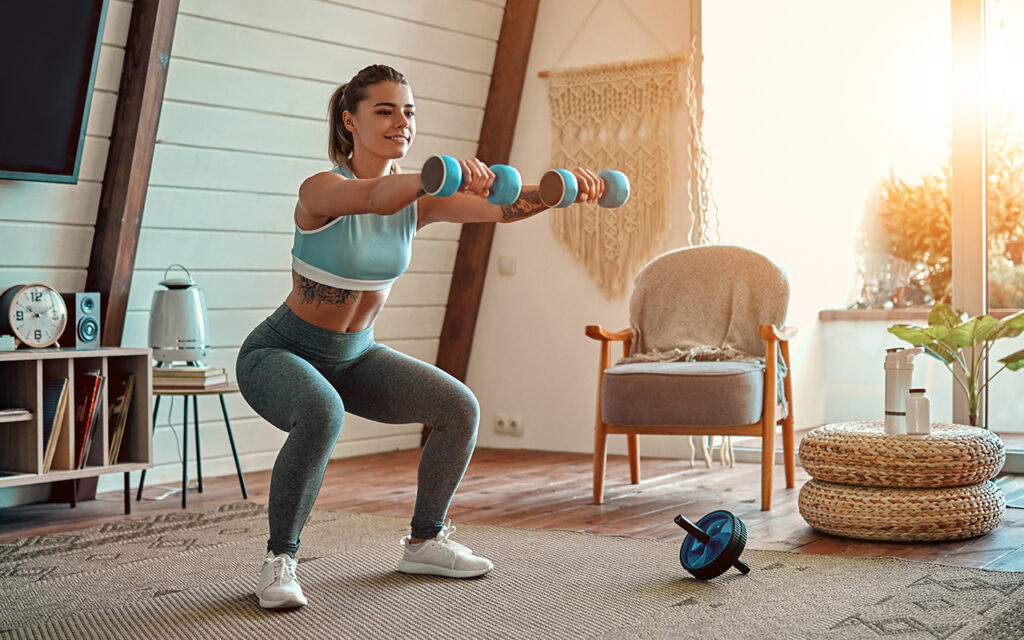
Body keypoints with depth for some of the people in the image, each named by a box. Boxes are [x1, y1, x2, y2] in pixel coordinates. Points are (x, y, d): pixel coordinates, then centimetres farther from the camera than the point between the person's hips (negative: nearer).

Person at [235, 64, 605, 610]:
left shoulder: (418, 200, -6)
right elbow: (376, 196, -47)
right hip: (279, 353, -6)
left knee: (460, 408, -5)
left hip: (355, 355, 7)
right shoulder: (321, 191, -24)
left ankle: (423, 543, 13)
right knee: (322, 415, -38)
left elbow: (500, 208, -19)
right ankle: (278, 561, -19)